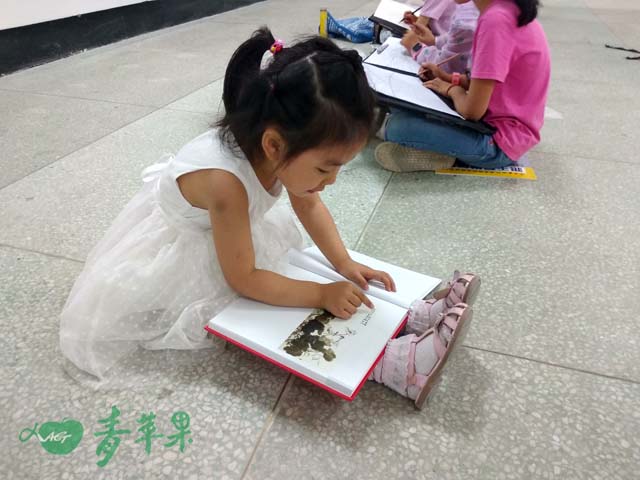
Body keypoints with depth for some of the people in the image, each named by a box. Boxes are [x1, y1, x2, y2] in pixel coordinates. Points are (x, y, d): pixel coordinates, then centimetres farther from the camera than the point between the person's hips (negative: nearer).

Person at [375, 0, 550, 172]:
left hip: (500, 141, -10)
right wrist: (449, 78, 4)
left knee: (399, 126, -20)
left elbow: (472, 111, -23)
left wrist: (452, 89, -3)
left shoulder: (495, 20, -25)